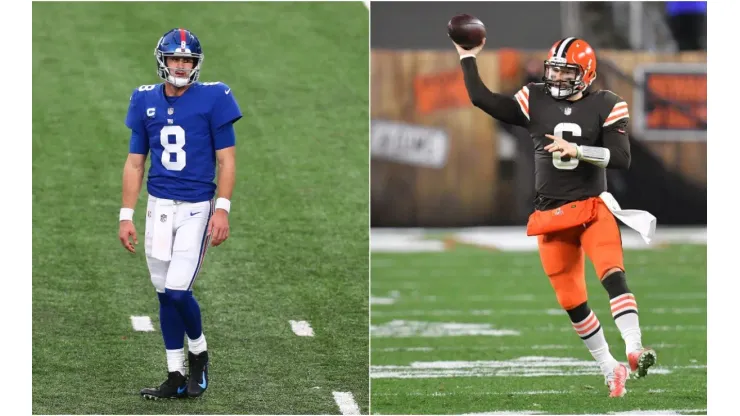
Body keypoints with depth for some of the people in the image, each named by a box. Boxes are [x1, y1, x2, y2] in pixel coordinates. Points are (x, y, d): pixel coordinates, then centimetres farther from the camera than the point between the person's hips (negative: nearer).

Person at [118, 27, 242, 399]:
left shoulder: (213, 99, -5)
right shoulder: (146, 101, 6)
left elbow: (226, 160, -4)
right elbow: (134, 163, 10)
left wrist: (222, 209, -14)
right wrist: (126, 216, 5)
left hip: (196, 208, -4)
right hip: (159, 207, 4)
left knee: (177, 291, -12)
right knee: (165, 294, 6)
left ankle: (198, 352, 15)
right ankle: (176, 377, 15)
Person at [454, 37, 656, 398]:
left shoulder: (605, 106, -4)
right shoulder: (535, 100, 3)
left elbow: (622, 159, -13)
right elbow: (483, 99, -1)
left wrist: (576, 150, -23)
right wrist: (468, 59, -1)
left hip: (593, 209, -3)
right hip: (551, 216, 3)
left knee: (613, 274, -27)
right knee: (571, 301, 5)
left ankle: (634, 351, -37)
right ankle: (610, 371, 18)